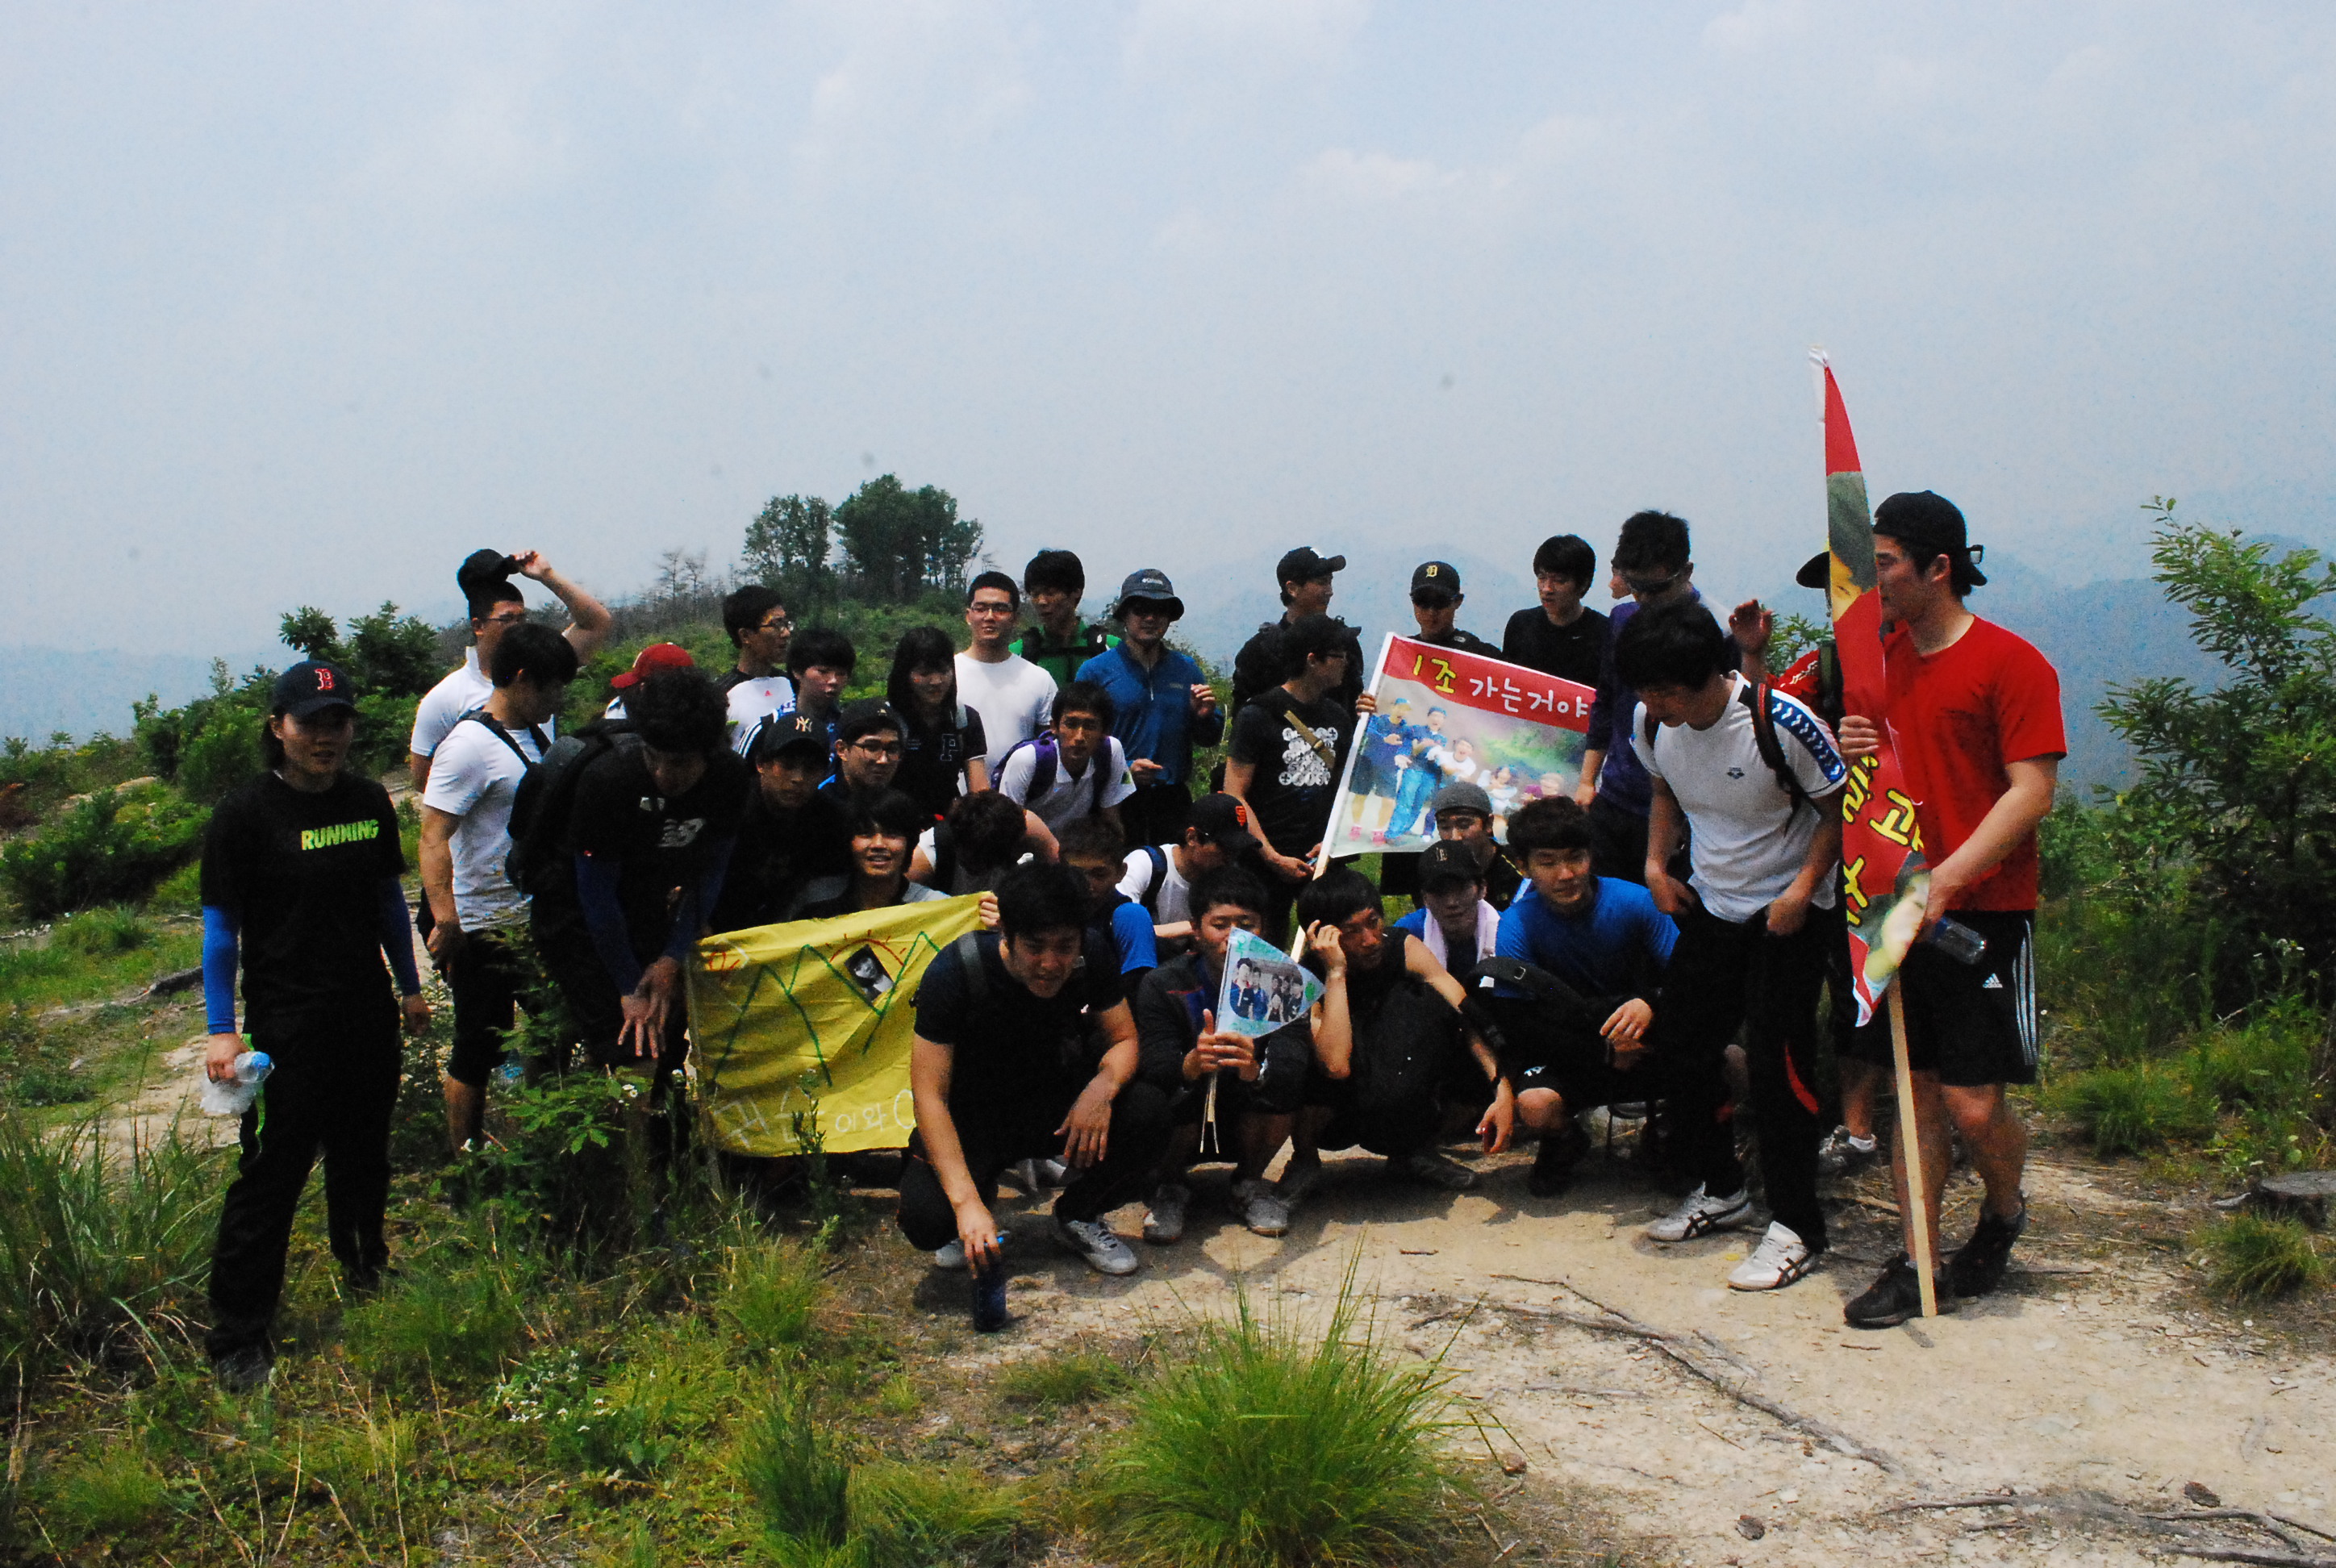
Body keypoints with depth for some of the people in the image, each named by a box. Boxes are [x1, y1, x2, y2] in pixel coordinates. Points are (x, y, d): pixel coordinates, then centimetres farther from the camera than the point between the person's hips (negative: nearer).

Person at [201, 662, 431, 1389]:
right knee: (272, 1171, -4)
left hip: (368, 1013, 5)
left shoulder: (369, 803, 6)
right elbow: (221, 927, -8)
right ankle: (238, 1335, 5)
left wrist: (409, 986, 20)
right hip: (290, 1022, -5)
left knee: (363, 1152, 18)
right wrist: (222, 1030, -12)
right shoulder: (245, 814, -10)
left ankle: (365, 1267, 41)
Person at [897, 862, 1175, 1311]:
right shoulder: (956, 971, -26)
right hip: (972, 1117, -3)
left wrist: (1102, 1086, -30)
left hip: (1054, 1105, 3)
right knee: (925, 1219, -30)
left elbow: (1123, 1038, -4)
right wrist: (967, 1202, -37)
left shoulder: (1092, 959, -16)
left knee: (1149, 1112, -26)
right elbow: (930, 1094, -27)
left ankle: (1078, 1216, 4)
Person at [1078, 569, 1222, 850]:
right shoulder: (1096, 670, 1)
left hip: (1173, 803, 3)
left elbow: (1210, 739, 17)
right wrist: (1123, 769, -18)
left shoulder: (1187, 670, 12)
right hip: (1117, 802, -3)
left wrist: (1204, 716, -5)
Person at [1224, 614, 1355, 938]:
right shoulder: (1259, 715, -6)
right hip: (1270, 862, -5)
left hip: (1325, 859, 5)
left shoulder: (1339, 717, 13)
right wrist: (1273, 858, -15)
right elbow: (1234, 796, -9)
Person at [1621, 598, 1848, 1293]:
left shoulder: (1782, 723, -25)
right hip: (1709, 901, 6)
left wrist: (1803, 887, -22)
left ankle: (1796, 1226, 1)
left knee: (1776, 1059, -11)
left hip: (1788, 910, -6)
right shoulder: (1652, 724, -8)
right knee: (1681, 1043, 8)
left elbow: (1839, 808, -13)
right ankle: (1721, 1189, 27)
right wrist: (1656, 864, 0)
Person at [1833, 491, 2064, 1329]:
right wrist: (1849, 750, -5)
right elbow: (1863, 781, 20)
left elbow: (2031, 792, -14)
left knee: (1974, 1105, -4)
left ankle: (2003, 1213, 26)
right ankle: (1915, 1265, 14)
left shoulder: (2012, 663, -8)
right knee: (1916, 1092, 7)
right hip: (1898, 907, 5)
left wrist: (1946, 879, -22)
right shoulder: (1882, 657, 12)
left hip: (1984, 913, -5)